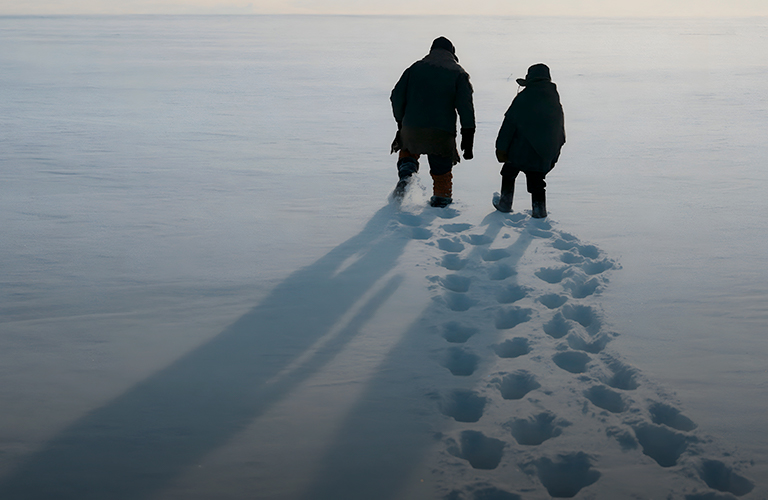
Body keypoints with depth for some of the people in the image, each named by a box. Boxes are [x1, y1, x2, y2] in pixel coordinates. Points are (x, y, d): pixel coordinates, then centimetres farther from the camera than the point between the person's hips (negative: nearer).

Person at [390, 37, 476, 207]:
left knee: (408, 148, 31)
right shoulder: (458, 73, 6)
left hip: (411, 128, 2)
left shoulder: (415, 68, 13)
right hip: (442, 133, -2)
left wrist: (401, 121, 25)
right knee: (442, 169, 14)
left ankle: (405, 174, 6)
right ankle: (441, 201, 17)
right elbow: (465, 106, -3)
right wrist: (468, 138, -3)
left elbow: (397, 96, 11)